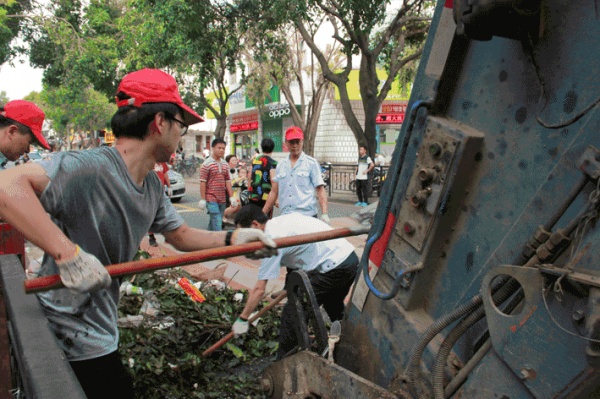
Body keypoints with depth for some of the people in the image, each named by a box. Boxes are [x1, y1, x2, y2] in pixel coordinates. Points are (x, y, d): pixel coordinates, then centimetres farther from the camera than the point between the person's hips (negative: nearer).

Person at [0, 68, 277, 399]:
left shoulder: (152, 185, 2)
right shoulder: (88, 168, -28)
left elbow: (179, 235, 9)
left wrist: (231, 239, -4)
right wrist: (67, 252, -45)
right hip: (70, 334, -8)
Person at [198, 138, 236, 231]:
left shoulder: (225, 164, 12)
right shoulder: (207, 164, -6)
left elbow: (228, 181, 13)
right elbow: (202, 182, -8)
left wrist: (231, 197, 7)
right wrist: (202, 199, -11)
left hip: (222, 199, 6)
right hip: (211, 198, -6)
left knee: (213, 222, 14)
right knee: (217, 223, -11)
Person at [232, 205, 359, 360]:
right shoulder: (281, 220, 12)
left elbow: (259, 289, -12)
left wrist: (242, 319, -2)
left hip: (335, 268, -10)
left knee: (292, 312, -5)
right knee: (334, 308, 33)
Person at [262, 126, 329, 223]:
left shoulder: (312, 163, 0)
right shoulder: (280, 165, 12)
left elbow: (320, 190, -4)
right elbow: (274, 192, 15)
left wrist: (324, 214, -16)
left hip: (307, 215, -3)